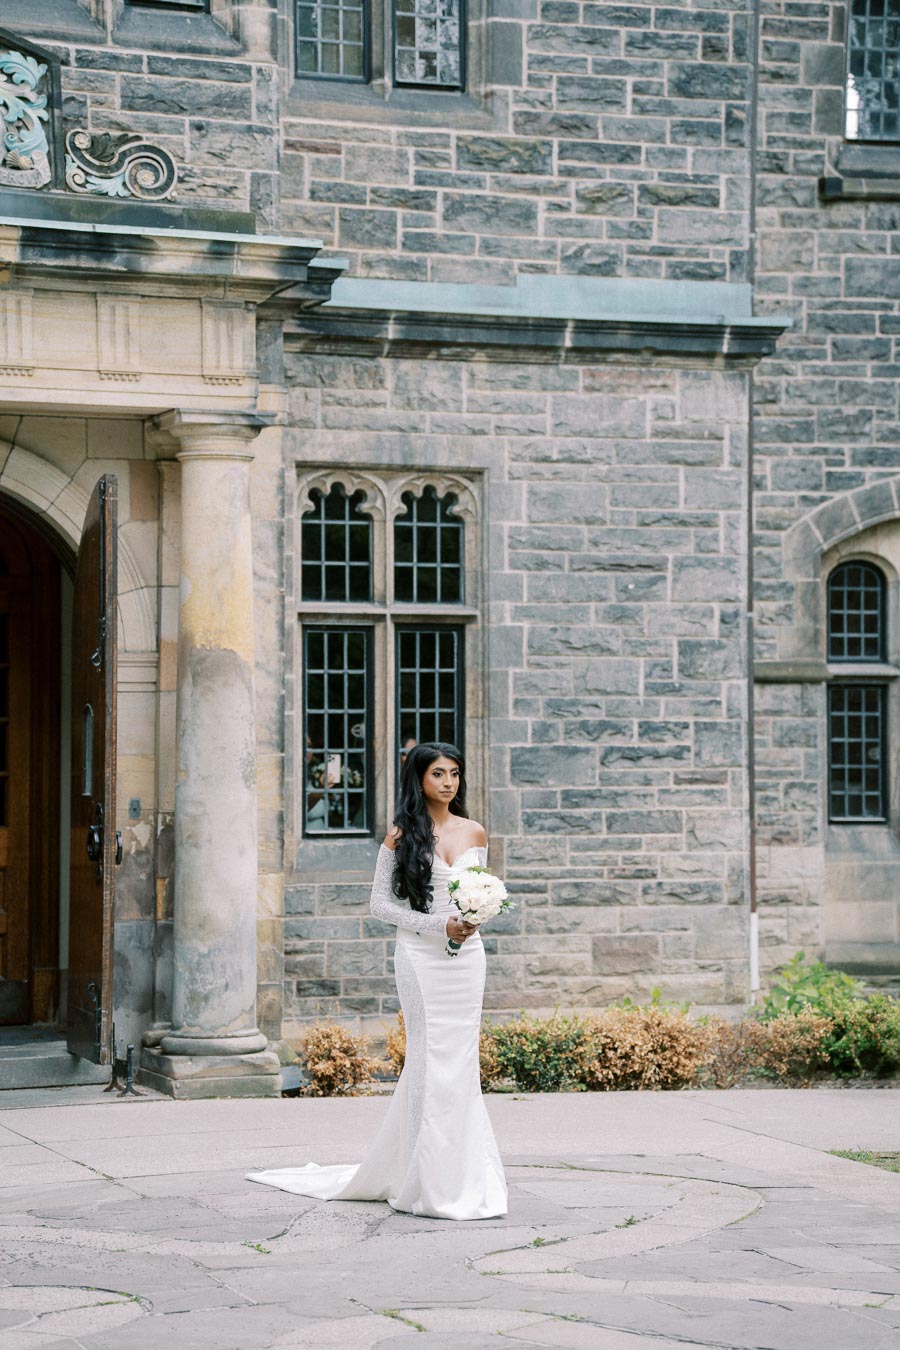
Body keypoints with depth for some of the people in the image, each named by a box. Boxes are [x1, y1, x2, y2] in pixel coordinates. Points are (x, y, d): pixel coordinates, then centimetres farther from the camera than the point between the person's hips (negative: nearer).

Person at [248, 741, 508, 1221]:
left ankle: (463, 1178, 14)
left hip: (467, 958, 4)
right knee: (431, 1064, -4)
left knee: (459, 1063, 4)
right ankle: (435, 1186, 2)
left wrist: (473, 921, -5)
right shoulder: (401, 835, -2)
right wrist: (437, 925, -12)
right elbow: (380, 902, -2)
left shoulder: (474, 834, 10)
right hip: (420, 959, -4)